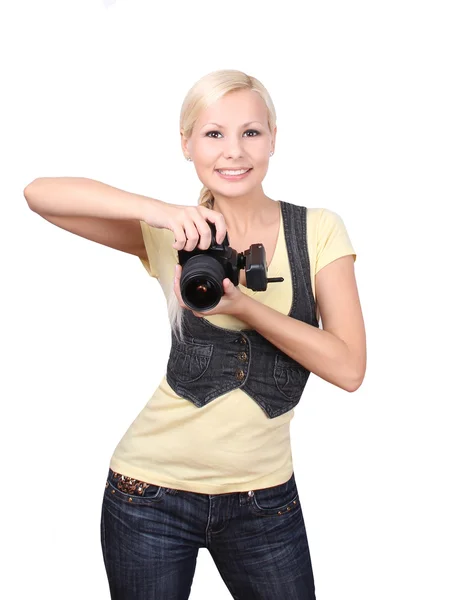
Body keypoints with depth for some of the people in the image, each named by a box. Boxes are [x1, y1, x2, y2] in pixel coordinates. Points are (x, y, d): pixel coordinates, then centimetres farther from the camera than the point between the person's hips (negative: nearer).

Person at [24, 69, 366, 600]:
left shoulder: (317, 231, -4)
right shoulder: (173, 234, -4)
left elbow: (348, 368, -11)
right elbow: (39, 193, -14)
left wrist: (242, 304, -24)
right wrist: (162, 210, -28)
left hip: (264, 498, 1)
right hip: (152, 490, 0)